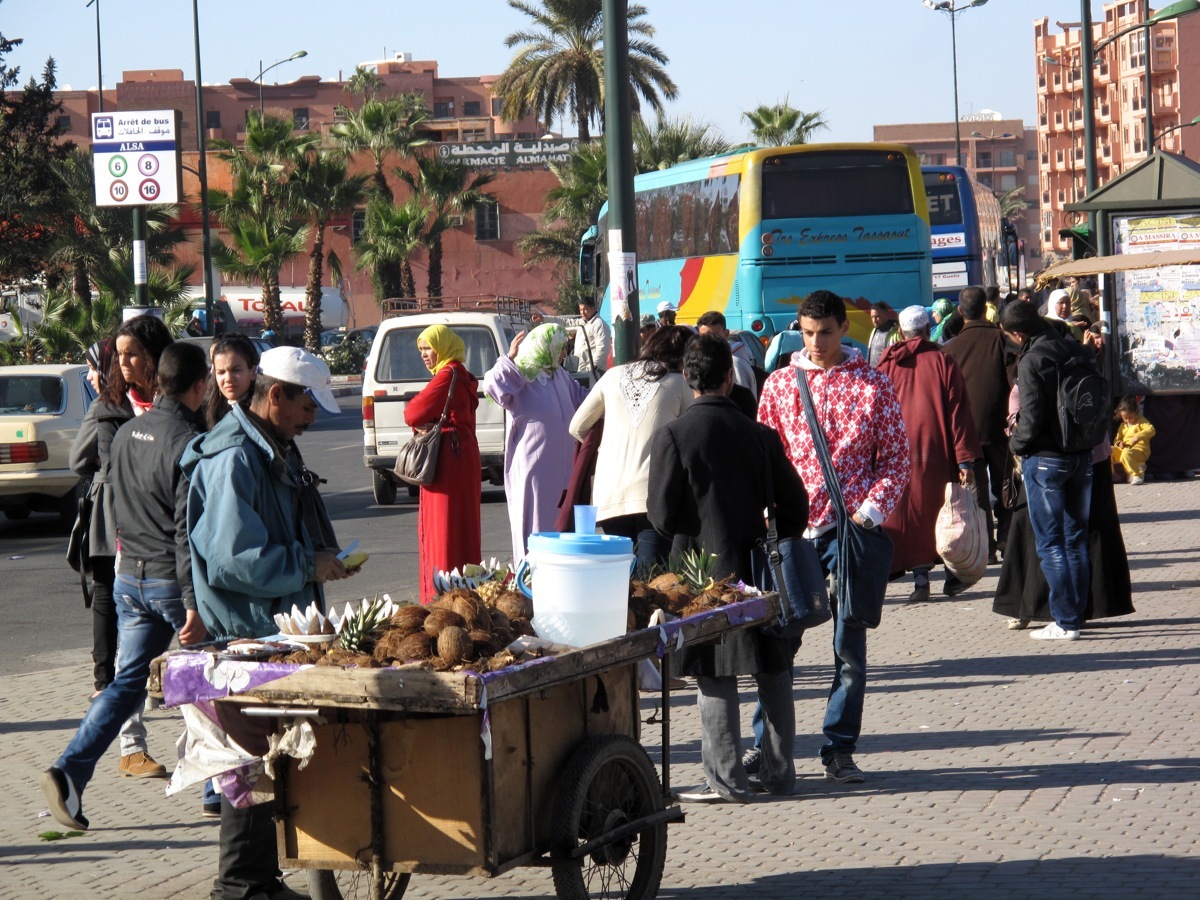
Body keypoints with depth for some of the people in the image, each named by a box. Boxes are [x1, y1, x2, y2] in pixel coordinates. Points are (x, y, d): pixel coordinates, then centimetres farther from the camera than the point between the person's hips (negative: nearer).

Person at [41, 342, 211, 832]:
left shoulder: (127, 433, 6)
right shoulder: (189, 442, -17)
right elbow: (188, 530, -21)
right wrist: (194, 604, -20)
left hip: (130, 577, 6)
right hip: (171, 581, -6)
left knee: (128, 680, 7)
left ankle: (69, 770, -8)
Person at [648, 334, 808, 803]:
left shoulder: (672, 436, -10)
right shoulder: (760, 435, -1)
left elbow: (661, 514, -9)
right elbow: (795, 504, 3)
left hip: (704, 570, -3)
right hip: (759, 569, 3)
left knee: (716, 678, 2)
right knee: (773, 676, 14)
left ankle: (726, 778, 2)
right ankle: (779, 770, 20)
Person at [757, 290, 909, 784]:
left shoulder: (873, 385, 3)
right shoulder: (780, 383, 8)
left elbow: (896, 457, 3)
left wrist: (872, 509, -10)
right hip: (793, 527, 1)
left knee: (850, 644, 1)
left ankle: (840, 749, 9)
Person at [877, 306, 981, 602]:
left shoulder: (887, 365, -1)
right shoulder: (943, 362, -4)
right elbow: (958, 412, -6)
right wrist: (965, 458, -6)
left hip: (897, 455, 0)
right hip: (936, 454, 0)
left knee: (911, 515, 5)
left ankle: (921, 579, 0)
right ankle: (952, 577, 18)